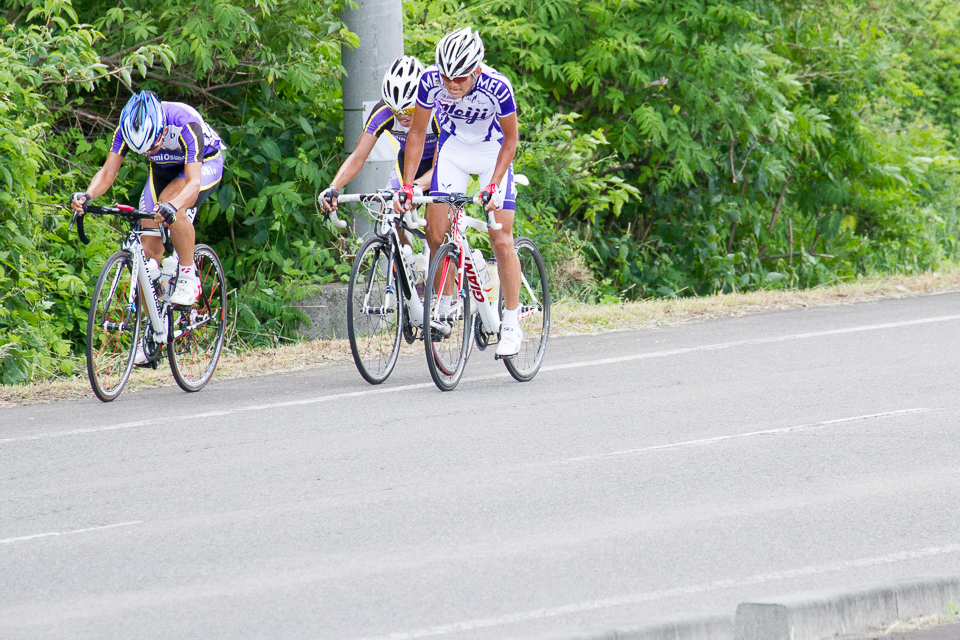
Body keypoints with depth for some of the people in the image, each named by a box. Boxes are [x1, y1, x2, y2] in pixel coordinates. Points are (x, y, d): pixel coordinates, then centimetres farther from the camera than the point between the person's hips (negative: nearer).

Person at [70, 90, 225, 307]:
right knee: (149, 249, -8)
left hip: (205, 165, -5)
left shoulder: (186, 125, -38)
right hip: (164, 170, 5)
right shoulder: (126, 128, -26)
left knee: (168, 200, -36)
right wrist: (87, 196, -47)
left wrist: (172, 206, -65)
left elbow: (193, 182, -45)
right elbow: (108, 172, -25)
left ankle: (188, 276, -21)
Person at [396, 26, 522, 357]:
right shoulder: (431, 81, -26)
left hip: (492, 150, -3)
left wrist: (493, 185, -25)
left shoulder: (497, 87, -32)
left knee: (501, 239, -10)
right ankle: (446, 304, 12)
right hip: (453, 148, 3)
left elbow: (510, 140, -17)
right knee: (435, 233, -8)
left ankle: (512, 324, -2)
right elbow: (417, 133, -12)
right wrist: (407, 186, -17)